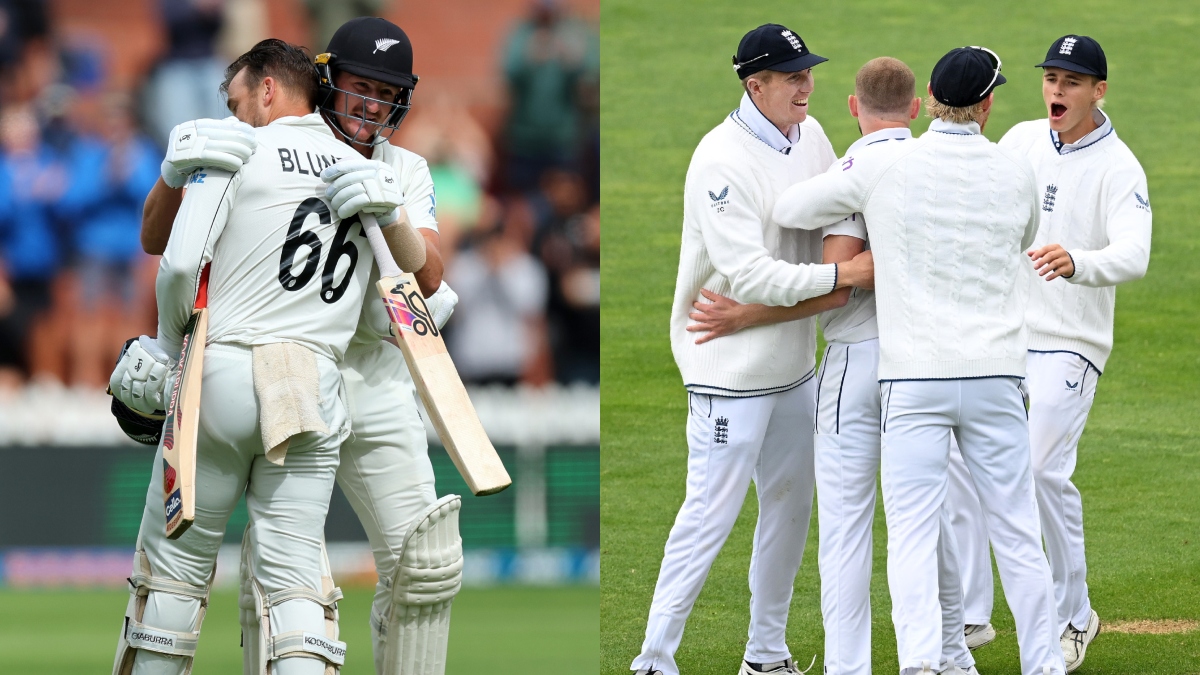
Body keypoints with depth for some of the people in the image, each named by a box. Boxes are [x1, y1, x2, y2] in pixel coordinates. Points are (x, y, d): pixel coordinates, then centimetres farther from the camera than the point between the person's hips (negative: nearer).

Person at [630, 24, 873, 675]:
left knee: (790, 502, 15)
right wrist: (841, 275, -27)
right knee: (711, 512, -8)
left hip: (794, 363, 9)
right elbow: (749, 276, -26)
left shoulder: (809, 136, 5)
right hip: (733, 369, -9)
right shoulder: (722, 159, -21)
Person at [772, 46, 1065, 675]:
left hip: (913, 379, -2)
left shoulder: (884, 167, -4)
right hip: (997, 377, 2)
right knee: (1017, 533, 11)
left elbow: (788, 210, 6)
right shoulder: (1016, 174, 3)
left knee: (912, 533, -5)